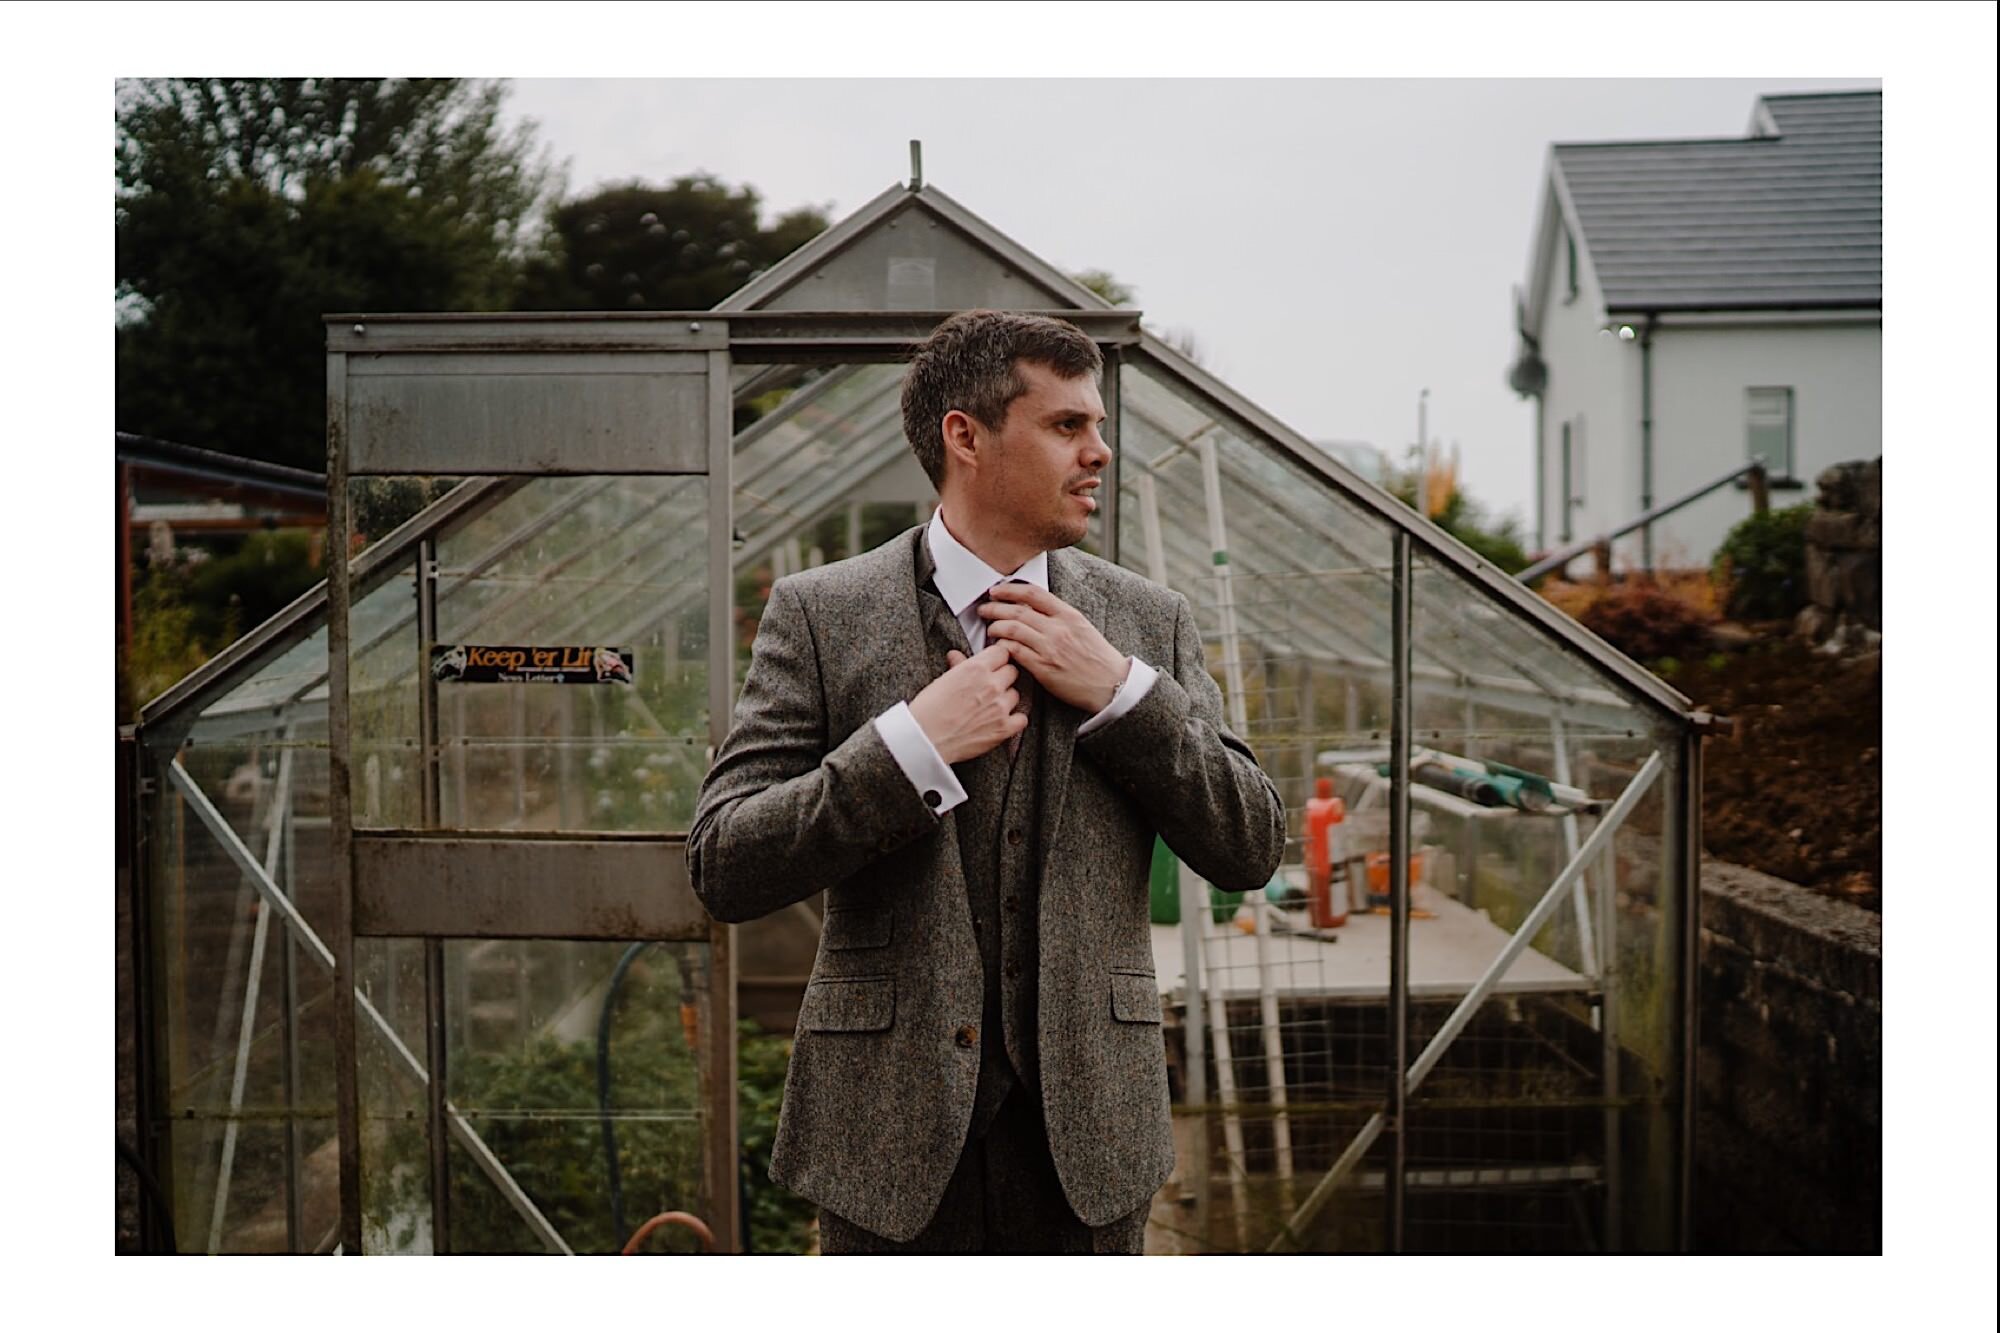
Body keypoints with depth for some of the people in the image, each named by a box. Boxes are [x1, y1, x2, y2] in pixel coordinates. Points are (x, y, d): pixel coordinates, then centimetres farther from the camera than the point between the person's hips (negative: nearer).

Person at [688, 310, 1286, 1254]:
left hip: (1088, 1134, 2)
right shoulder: (820, 615, -3)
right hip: (894, 1130, -2)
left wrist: (1118, 691, -10)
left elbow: (1250, 851, 2)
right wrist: (911, 741, -19)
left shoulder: (1148, 622, 4)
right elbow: (723, 868, -9)